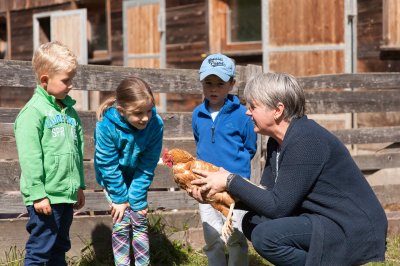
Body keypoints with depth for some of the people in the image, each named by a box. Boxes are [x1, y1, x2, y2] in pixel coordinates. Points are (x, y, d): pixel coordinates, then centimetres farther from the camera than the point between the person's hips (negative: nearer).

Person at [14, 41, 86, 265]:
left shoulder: (69, 110, 12)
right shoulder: (33, 112, -12)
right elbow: (30, 157, -16)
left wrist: (80, 186, 19)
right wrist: (38, 194, -18)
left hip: (67, 195, 8)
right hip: (46, 197, -8)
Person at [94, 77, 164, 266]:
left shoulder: (155, 124, -28)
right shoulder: (106, 126, -34)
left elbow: (147, 166, -18)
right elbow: (109, 167, -22)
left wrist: (136, 198, -15)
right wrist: (120, 198, -16)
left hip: (137, 179, 2)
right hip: (114, 179, -2)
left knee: (139, 222, 2)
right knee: (121, 224, -7)